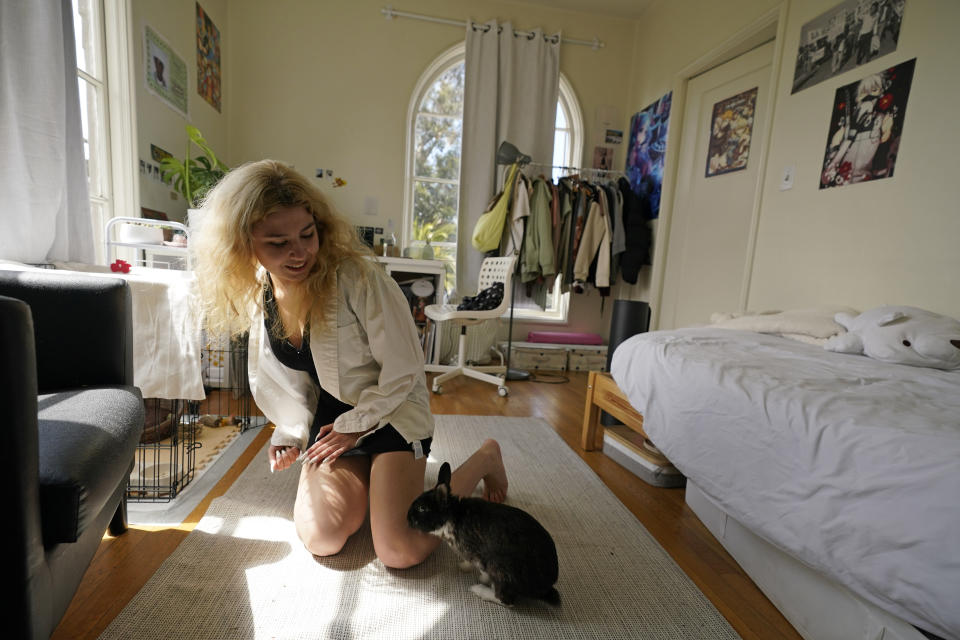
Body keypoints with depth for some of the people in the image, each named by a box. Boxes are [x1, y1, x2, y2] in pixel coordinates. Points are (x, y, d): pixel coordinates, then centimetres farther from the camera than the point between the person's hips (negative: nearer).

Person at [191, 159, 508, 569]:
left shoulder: (356, 277, -26)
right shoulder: (256, 295, -3)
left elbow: (403, 370, -19)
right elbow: (272, 376, 12)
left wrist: (355, 426, -10)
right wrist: (290, 432, 1)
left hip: (391, 410, -5)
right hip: (331, 413, 6)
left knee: (400, 552, -11)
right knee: (320, 539, -5)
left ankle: (484, 458, 11)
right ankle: (368, 476, 26)